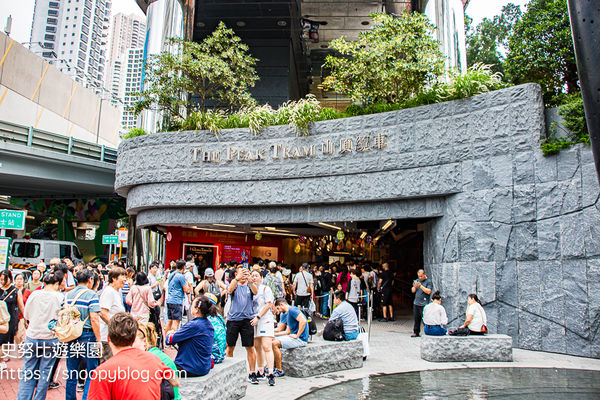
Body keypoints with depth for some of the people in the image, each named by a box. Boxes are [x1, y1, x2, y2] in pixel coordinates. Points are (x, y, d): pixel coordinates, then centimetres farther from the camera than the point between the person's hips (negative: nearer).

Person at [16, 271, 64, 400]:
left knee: (28, 372, 11)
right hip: (50, 338, -2)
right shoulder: (59, 297, -9)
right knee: (45, 371, 8)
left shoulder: (34, 294, -4)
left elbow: (26, 315, 7)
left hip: (32, 337, 2)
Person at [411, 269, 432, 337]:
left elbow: (428, 291, -15)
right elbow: (413, 291, 13)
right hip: (416, 303, 6)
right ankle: (416, 332, 16)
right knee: (416, 319, 10)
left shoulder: (429, 282, -3)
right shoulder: (417, 280, 16)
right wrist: (415, 286, -8)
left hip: (424, 304, -6)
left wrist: (421, 286, -20)